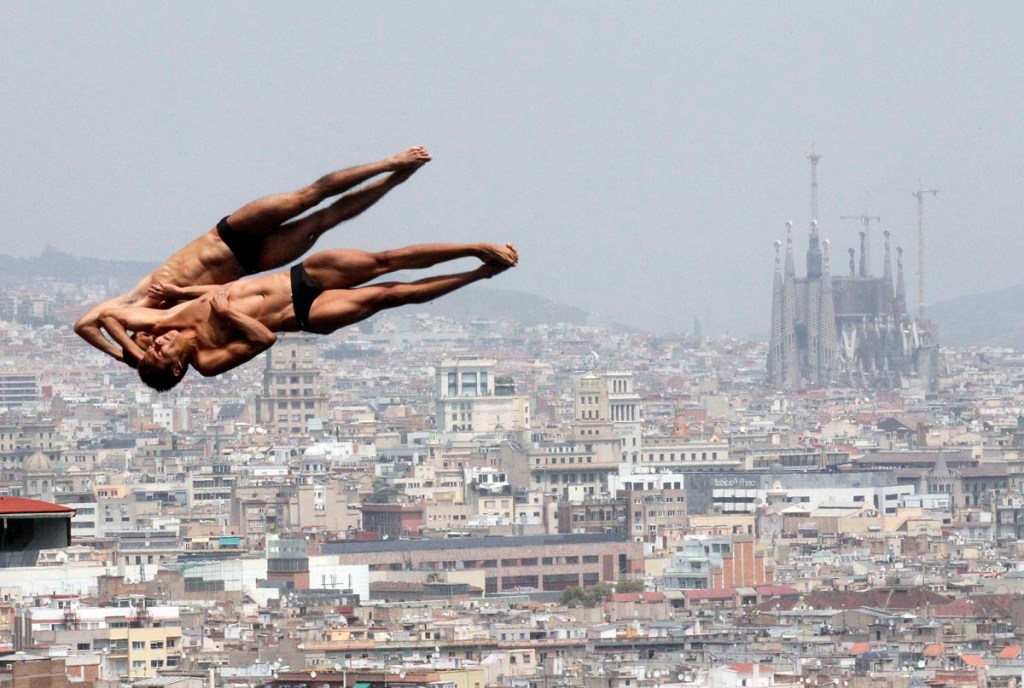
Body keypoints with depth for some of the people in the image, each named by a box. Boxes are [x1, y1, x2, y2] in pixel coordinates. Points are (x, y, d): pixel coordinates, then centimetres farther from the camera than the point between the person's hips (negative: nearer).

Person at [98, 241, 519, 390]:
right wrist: (227, 313, -28)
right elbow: (264, 338, -26)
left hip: (297, 278, 5)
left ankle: (480, 252, -1)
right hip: (307, 315, -5)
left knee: (384, 262, -8)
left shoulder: (172, 319, -5)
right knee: (392, 295, -18)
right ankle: (480, 273, -3)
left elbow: (110, 315, 4)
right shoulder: (207, 361, -19)